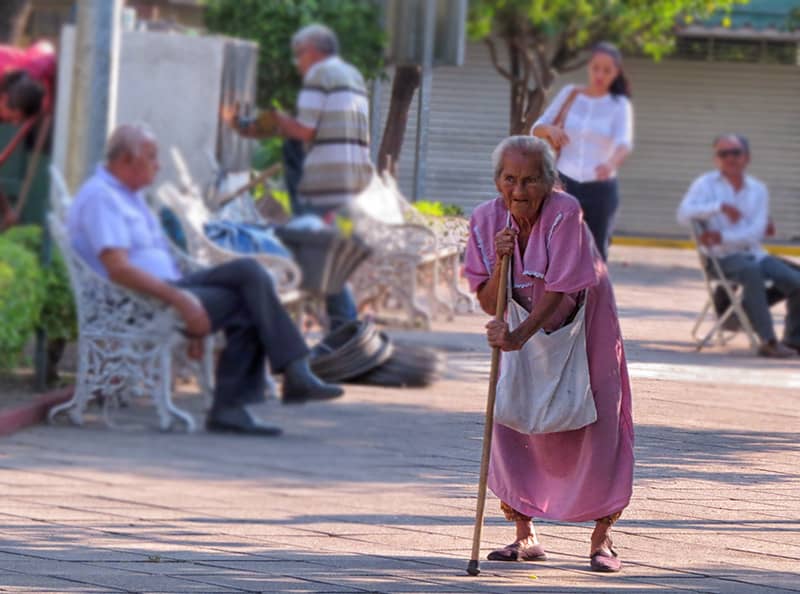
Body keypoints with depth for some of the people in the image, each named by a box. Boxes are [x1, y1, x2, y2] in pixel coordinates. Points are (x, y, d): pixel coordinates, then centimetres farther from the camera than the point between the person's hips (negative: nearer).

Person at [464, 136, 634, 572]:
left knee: (596, 425, -8)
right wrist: (500, 261, -29)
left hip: (581, 323, -4)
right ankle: (525, 536, 7)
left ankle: (602, 540, 1)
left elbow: (560, 290, -31)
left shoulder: (565, 213, -26)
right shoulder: (486, 220, -13)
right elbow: (489, 304, -11)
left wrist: (520, 336, -41)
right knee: (511, 420, -4)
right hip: (524, 329, 4)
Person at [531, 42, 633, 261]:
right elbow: (536, 130, 4)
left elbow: (624, 142, -20)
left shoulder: (619, 105, -2)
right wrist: (549, 129, -21)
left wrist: (612, 163, -43)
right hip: (565, 185, 1)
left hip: (600, 190, -1)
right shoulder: (570, 94, 4)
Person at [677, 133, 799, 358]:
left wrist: (722, 237, -18)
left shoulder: (758, 190, 10)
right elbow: (684, 214, -13)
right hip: (722, 258, -4)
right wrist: (720, 206, -20)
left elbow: (756, 231, -4)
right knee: (752, 271, -37)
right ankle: (768, 341, -37)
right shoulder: (706, 184, 5)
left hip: (754, 253, 4)